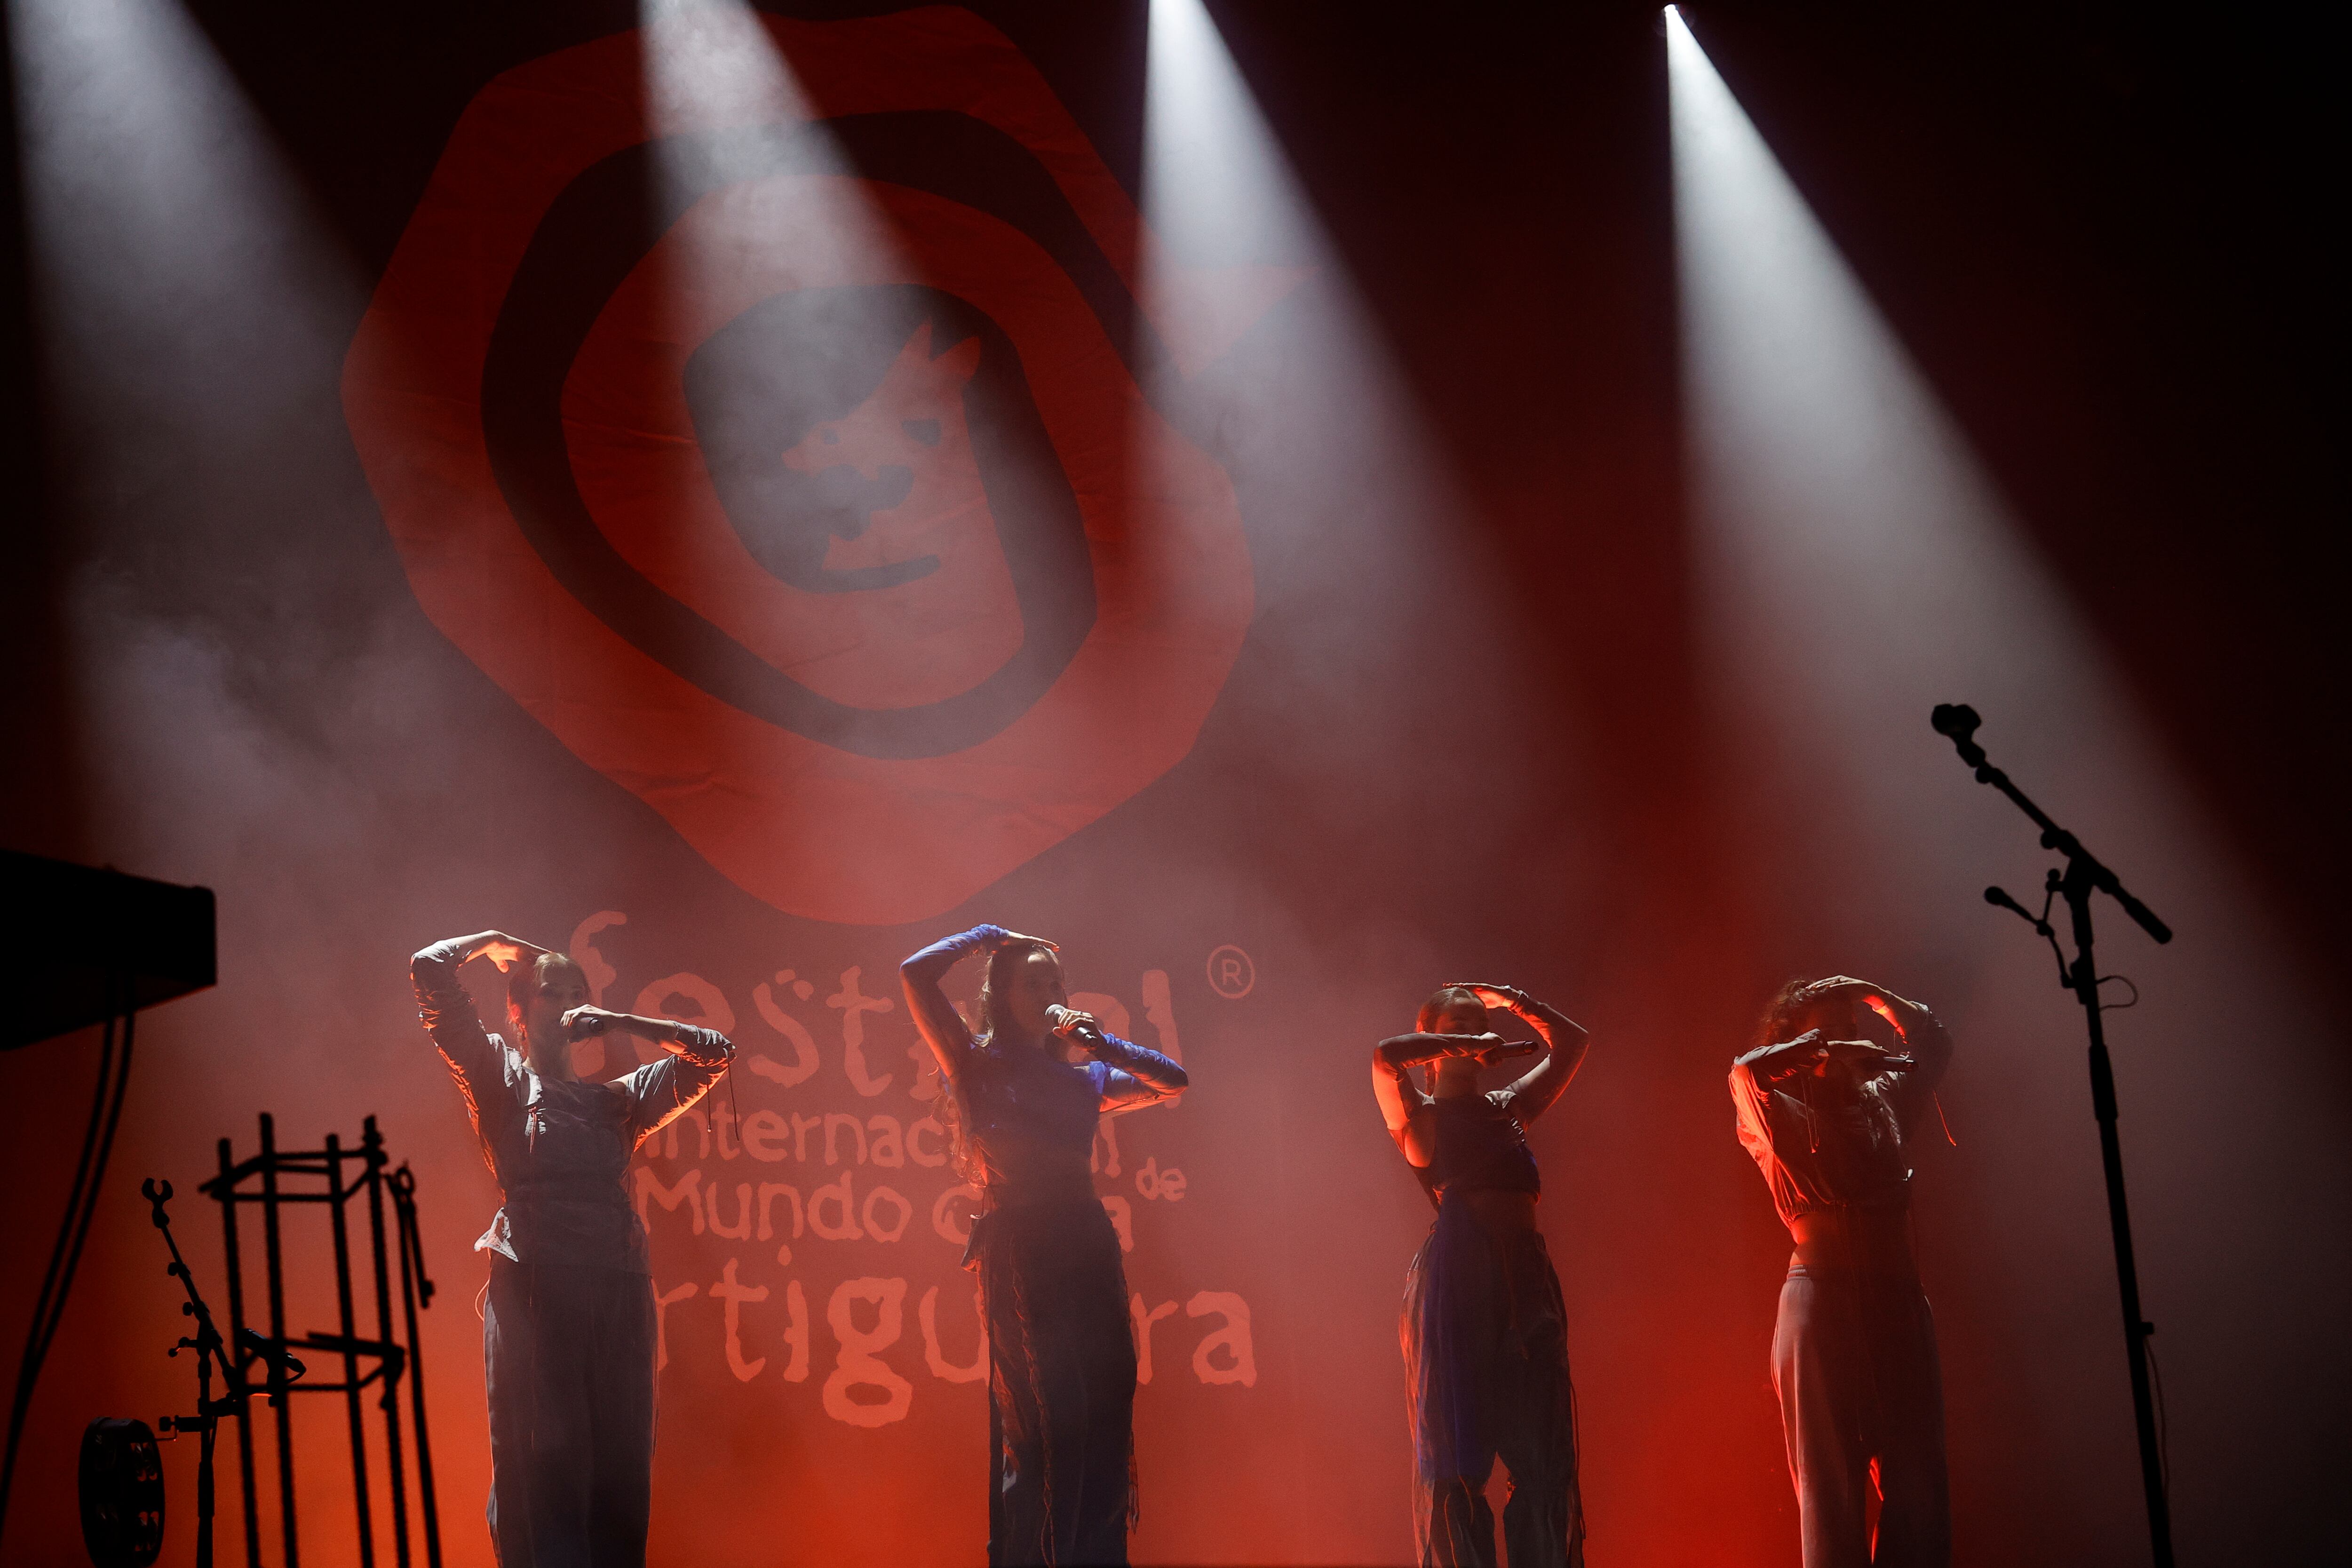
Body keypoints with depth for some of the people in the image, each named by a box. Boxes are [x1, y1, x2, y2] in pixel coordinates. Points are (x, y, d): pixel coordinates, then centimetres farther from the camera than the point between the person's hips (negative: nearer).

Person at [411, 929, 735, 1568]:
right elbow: (431, 969, 3)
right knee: (540, 1463, -7)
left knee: (620, 1467, 2)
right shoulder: (500, 1077, 12)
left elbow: (714, 1053, 22)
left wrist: (618, 1022, 18)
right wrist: (494, 942, 19)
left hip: (618, 1290, 4)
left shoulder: (612, 1101, 23)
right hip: (534, 1287, -4)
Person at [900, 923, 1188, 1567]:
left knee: (1104, 1417, 1)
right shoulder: (979, 1065, 5)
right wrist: (987, 935, 8)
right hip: (1018, 1254, -5)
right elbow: (918, 974, -5)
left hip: (1087, 1248, 5)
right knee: (1046, 1419, -9)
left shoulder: (1082, 1078, 18)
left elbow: (1174, 1082, 19)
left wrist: (1104, 1045, 7)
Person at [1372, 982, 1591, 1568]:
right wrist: (1464, 1047, -4)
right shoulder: (1419, 1114, 6)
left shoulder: (1508, 1107, 21)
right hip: (1456, 1282, -5)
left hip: (1526, 1282, 5)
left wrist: (1512, 1001, 18)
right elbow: (1386, 1056, -14)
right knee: (1456, 1458, -5)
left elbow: (1571, 1045, 27)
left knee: (1544, 1458, 0)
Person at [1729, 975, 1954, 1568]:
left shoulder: (1885, 1099, 17)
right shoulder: (1780, 1113, 4)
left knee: (1916, 1473, -1)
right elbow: (1747, 1072, -15)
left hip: (1898, 1295, 5)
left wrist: (1871, 996, 17)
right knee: (1829, 1478, -7)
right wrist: (1821, 1050, -5)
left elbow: (1933, 1043, 25)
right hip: (1821, 1292, -4)